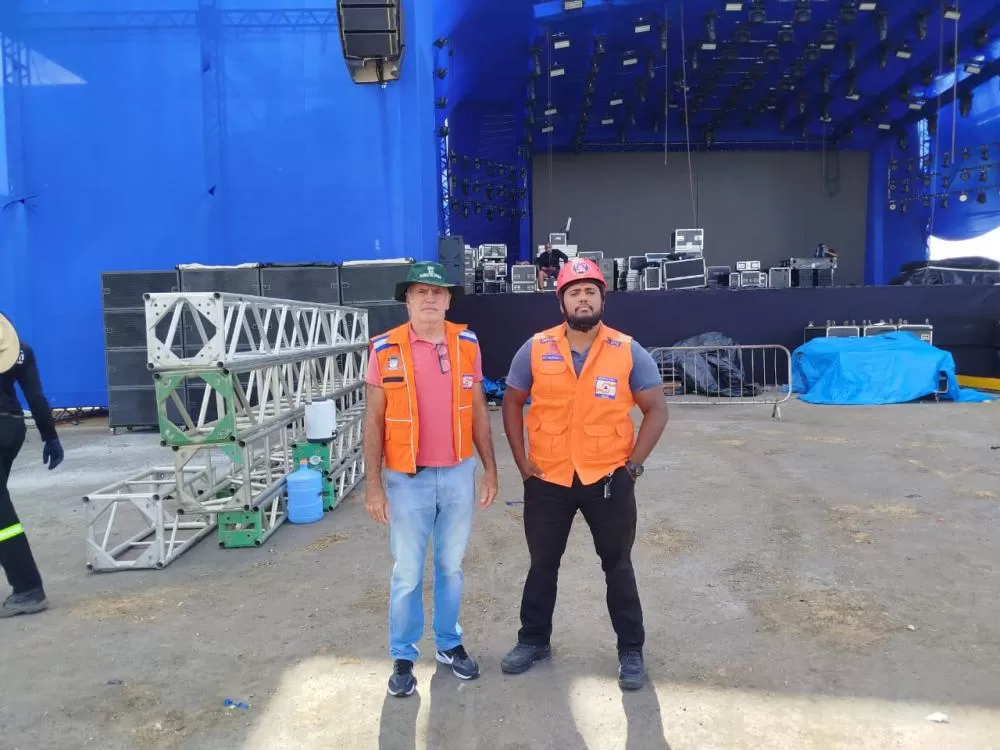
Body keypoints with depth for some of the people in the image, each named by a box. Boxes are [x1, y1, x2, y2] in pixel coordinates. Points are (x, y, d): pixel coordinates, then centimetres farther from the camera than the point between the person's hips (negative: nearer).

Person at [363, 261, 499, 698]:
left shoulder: (467, 345, 0)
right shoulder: (385, 349, -8)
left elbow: (478, 412, 7)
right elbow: (374, 421, -5)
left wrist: (490, 470, 7)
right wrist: (373, 486, -7)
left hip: (458, 474, 3)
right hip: (408, 479, -2)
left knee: (451, 566, 17)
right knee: (407, 573, 9)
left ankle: (449, 645, 35)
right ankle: (403, 658, 27)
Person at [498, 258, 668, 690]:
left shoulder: (629, 352, -6)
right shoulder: (535, 349, -4)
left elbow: (656, 410, -1)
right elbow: (512, 403, 5)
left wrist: (633, 464, -8)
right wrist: (521, 461, -2)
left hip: (609, 480, -1)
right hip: (547, 480, 1)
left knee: (618, 566, 13)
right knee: (542, 564, 16)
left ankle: (631, 651, 31)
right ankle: (533, 641, 36)